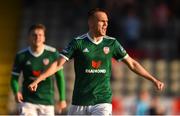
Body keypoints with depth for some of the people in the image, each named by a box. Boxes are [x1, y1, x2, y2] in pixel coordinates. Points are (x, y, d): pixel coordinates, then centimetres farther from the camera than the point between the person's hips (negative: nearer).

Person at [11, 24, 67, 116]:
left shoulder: (52, 53, -4)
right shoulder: (21, 56, -4)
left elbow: (59, 76, 5)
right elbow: (14, 78, 4)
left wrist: (62, 98, 6)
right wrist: (16, 92, -17)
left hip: (47, 101, 1)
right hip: (28, 101, -1)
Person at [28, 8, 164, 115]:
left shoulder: (111, 43, 2)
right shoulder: (78, 42, -4)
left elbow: (132, 64, 10)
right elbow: (58, 64, -7)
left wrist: (153, 79, 9)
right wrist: (37, 80, -18)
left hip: (103, 100, 1)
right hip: (79, 102, 0)